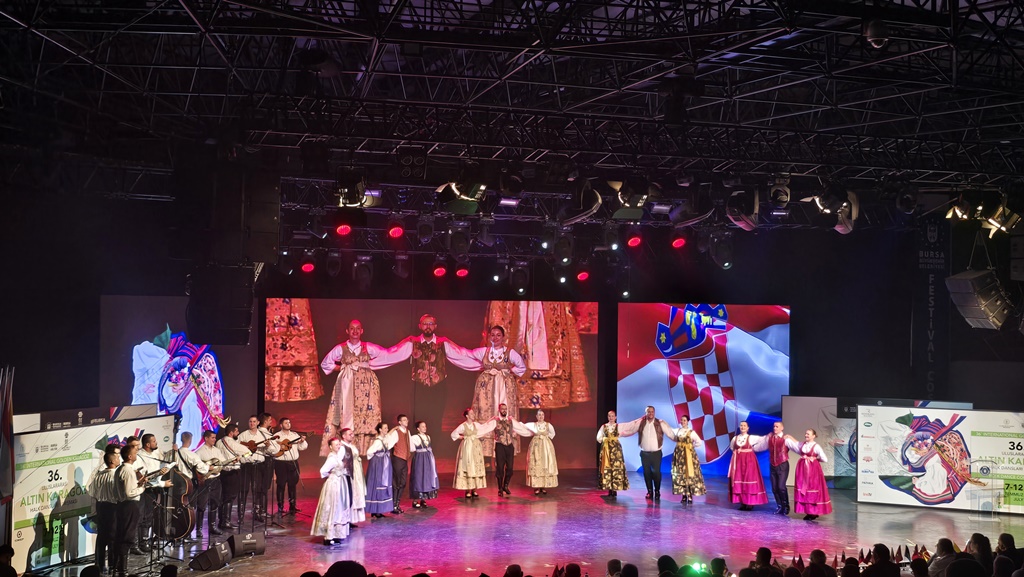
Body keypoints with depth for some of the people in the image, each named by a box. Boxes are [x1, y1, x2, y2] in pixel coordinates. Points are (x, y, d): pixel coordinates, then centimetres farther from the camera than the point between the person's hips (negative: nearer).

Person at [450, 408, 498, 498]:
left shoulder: (476, 424, 8)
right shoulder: (463, 426, -6)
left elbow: (485, 427, 21)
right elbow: (454, 434, -1)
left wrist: (493, 420, 21)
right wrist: (463, 437, -4)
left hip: (476, 447, 5)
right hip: (467, 447, -5)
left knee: (476, 468, 2)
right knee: (468, 468, -7)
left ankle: (474, 490, 7)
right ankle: (468, 491, -5)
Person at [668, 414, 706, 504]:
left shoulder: (691, 432, -3)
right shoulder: (677, 431, 9)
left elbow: (699, 442, -2)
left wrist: (691, 446, 0)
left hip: (689, 455, -4)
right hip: (679, 454, 4)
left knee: (690, 474, -7)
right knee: (680, 474, 2)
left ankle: (690, 495, -4)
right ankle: (684, 495, 8)